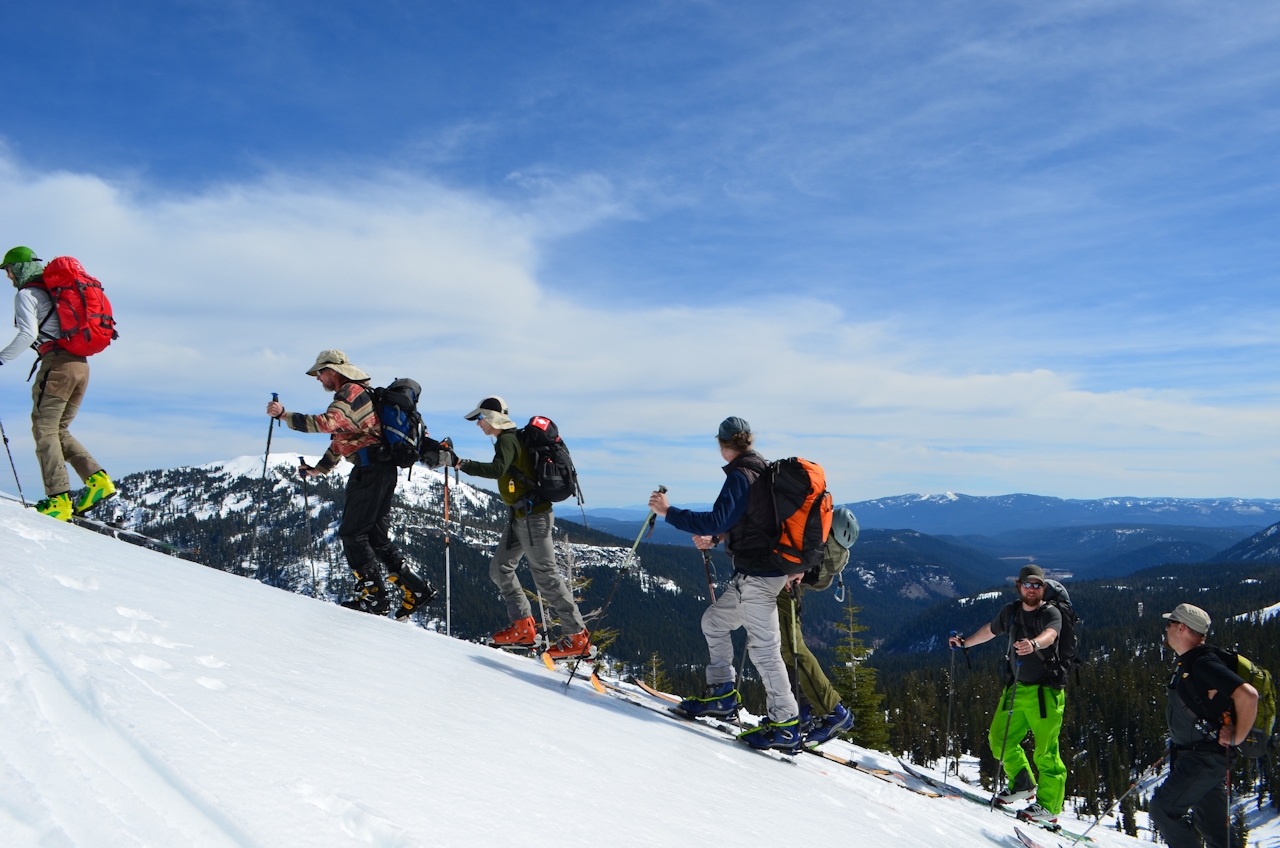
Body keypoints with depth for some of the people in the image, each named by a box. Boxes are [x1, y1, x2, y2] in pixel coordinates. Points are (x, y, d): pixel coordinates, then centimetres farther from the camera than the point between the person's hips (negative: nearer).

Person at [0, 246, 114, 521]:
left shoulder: (26, 294, 0)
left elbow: (28, 333, -14)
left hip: (58, 363, -8)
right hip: (81, 364, 8)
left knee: (44, 430, -4)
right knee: (59, 430, 14)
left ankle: (59, 499, -12)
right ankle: (97, 479, -1)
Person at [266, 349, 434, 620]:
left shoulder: (351, 394, -11)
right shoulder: (356, 394, 23)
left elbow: (326, 423, -30)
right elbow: (340, 438, 31)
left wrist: (285, 415, -28)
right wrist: (319, 469, 29)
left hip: (370, 468, -10)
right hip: (383, 468, 10)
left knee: (352, 533, -5)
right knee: (376, 535, 11)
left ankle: (374, 596, -4)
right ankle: (416, 589, 9)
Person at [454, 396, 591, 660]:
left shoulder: (507, 440, -14)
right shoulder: (512, 439, 16)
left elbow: (497, 469, -32)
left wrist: (463, 464, -29)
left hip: (531, 516, -10)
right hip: (522, 517, 10)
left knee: (545, 574, -8)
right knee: (500, 568, 12)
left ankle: (577, 636, -4)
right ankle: (523, 626, 13)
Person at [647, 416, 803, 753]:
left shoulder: (740, 476, -15)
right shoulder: (762, 471, 13)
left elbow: (717, 520, -24)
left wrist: (669, 512, -18)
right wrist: (716, 538, 23)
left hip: (757, 575, -10)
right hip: (766, 569, 10)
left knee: (763, 646, -5)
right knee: (714, 621, 18)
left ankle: (786, 724, 0)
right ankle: (722, 693, 25)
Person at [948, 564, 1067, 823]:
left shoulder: (1051, 613, -11)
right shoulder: (1011, 611, 6)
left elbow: (1049, 635, -34)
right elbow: (990, 630, 25)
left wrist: (1033, 644, -54)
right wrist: (964, 643, 34)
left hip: (1044, 692, -6)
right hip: (1016, 688, 6)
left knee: (1045, 751, -7)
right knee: (1000, 740, 11)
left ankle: (1049, 805, 6)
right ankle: (1023, 785, 31)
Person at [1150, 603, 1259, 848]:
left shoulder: (1203, 663, -21)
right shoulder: (1187, 663, 11)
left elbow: (1247, 695, -29)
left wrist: (1237, 737, -19)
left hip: (1205, 759, -10)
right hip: (1192, 755, 10)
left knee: (1163, 808, -13)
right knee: (1212, 825, 14)